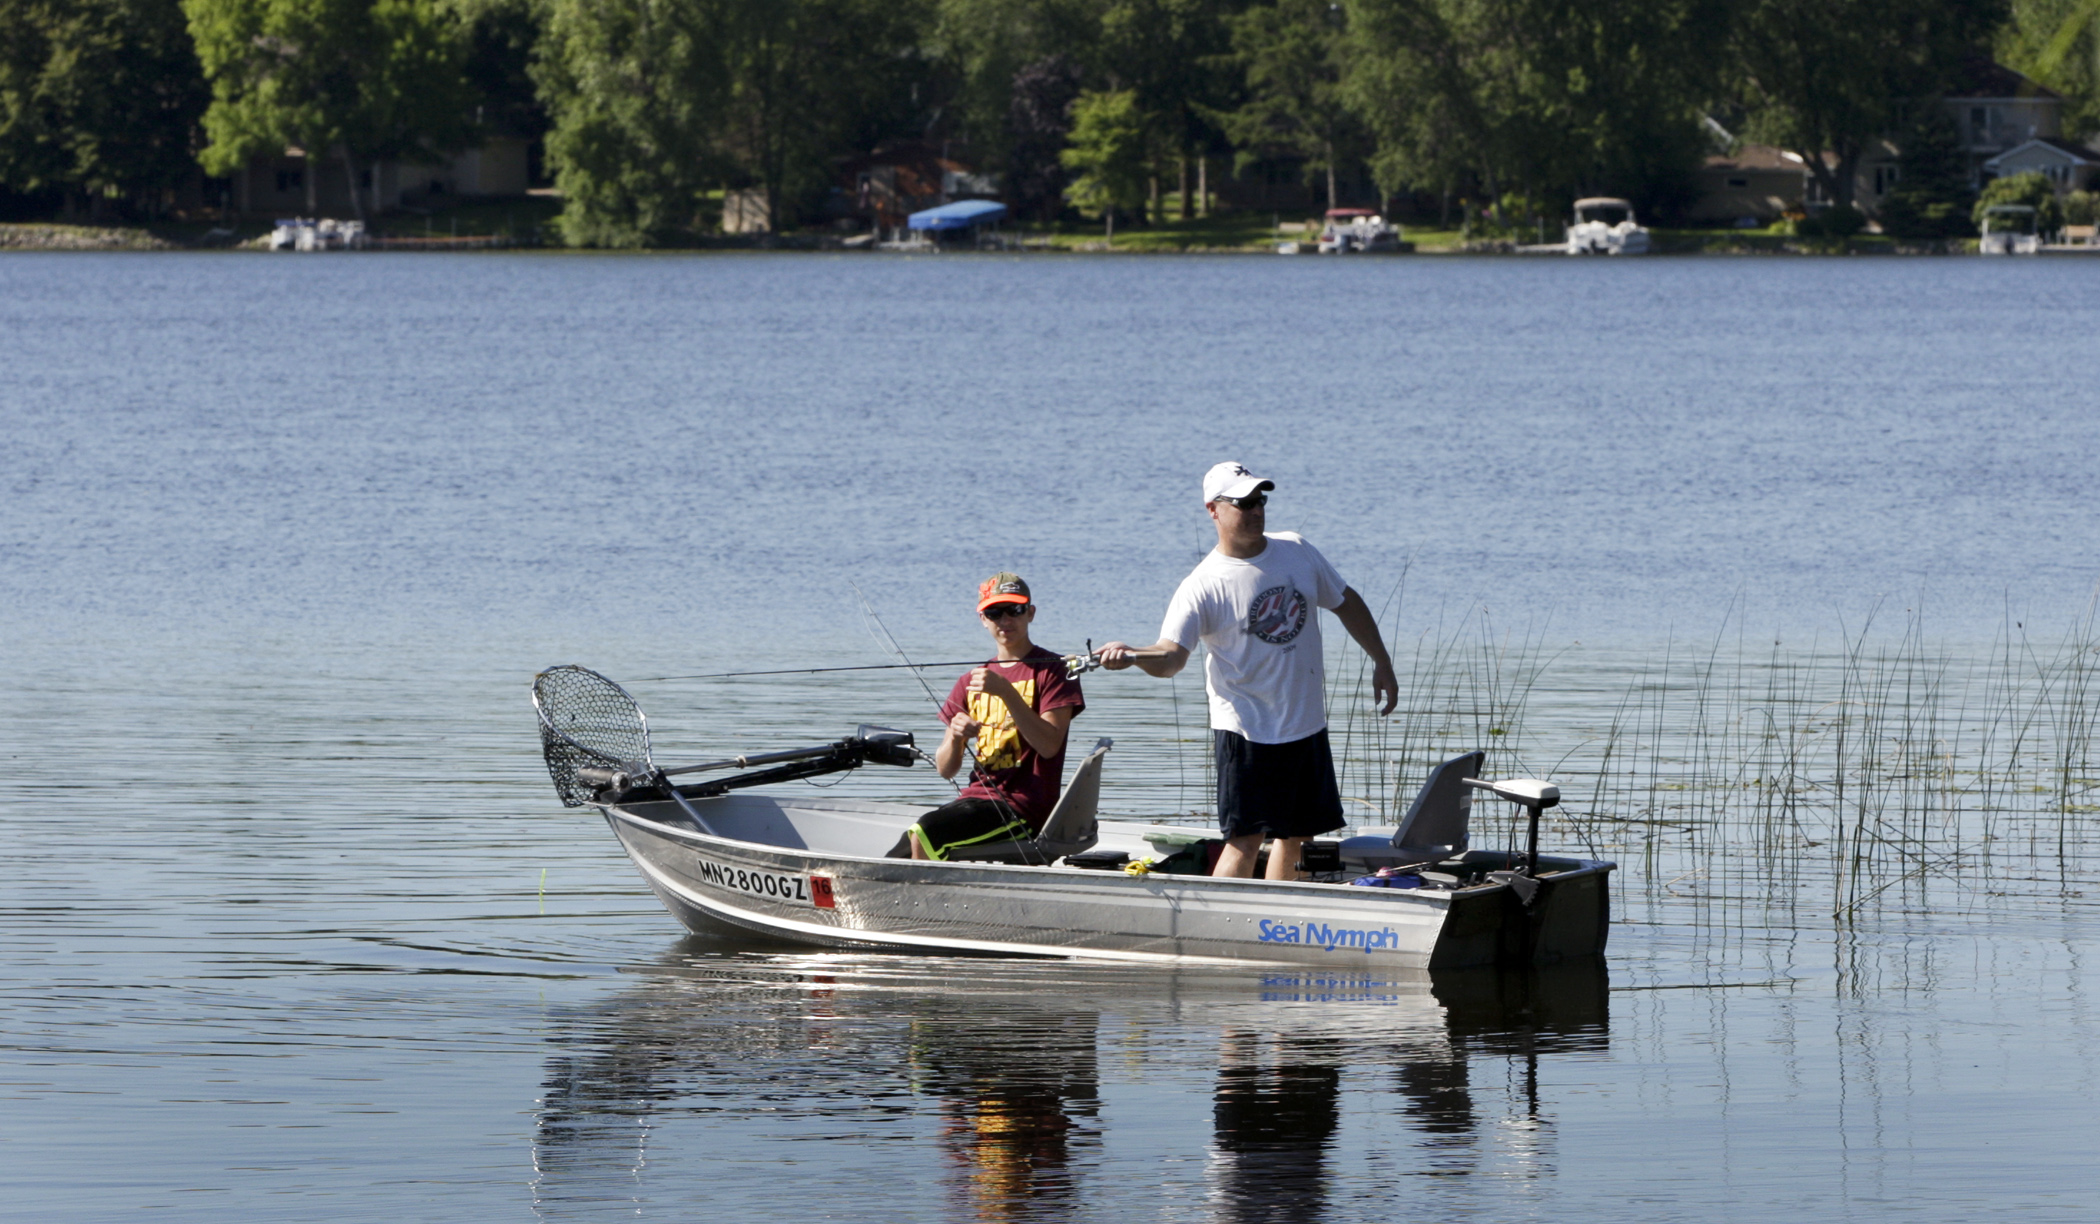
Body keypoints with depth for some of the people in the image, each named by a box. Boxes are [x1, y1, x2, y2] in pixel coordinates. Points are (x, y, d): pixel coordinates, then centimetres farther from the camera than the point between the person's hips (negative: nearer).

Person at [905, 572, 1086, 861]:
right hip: (977, 796, 6)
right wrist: (955, 736, -9)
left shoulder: (1051, 669, 1)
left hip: (1023, 807, -6)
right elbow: (945, 769, 14)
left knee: (924, 833, -27)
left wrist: (1006, 692, -21)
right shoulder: (971, 681, 18)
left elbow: (1049, 745, -14)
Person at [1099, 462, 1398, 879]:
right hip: (1248, 731, -6)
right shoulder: (1204, 585, -14)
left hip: (1308, 724, 6)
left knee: (1297, 834, 13)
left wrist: (1382, 662, 18)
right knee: (1247, 837, -15)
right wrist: (1133, 657, -44)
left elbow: (1345, 602, 17)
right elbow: (1172, 653, -23)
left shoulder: (1296, 551, 3)